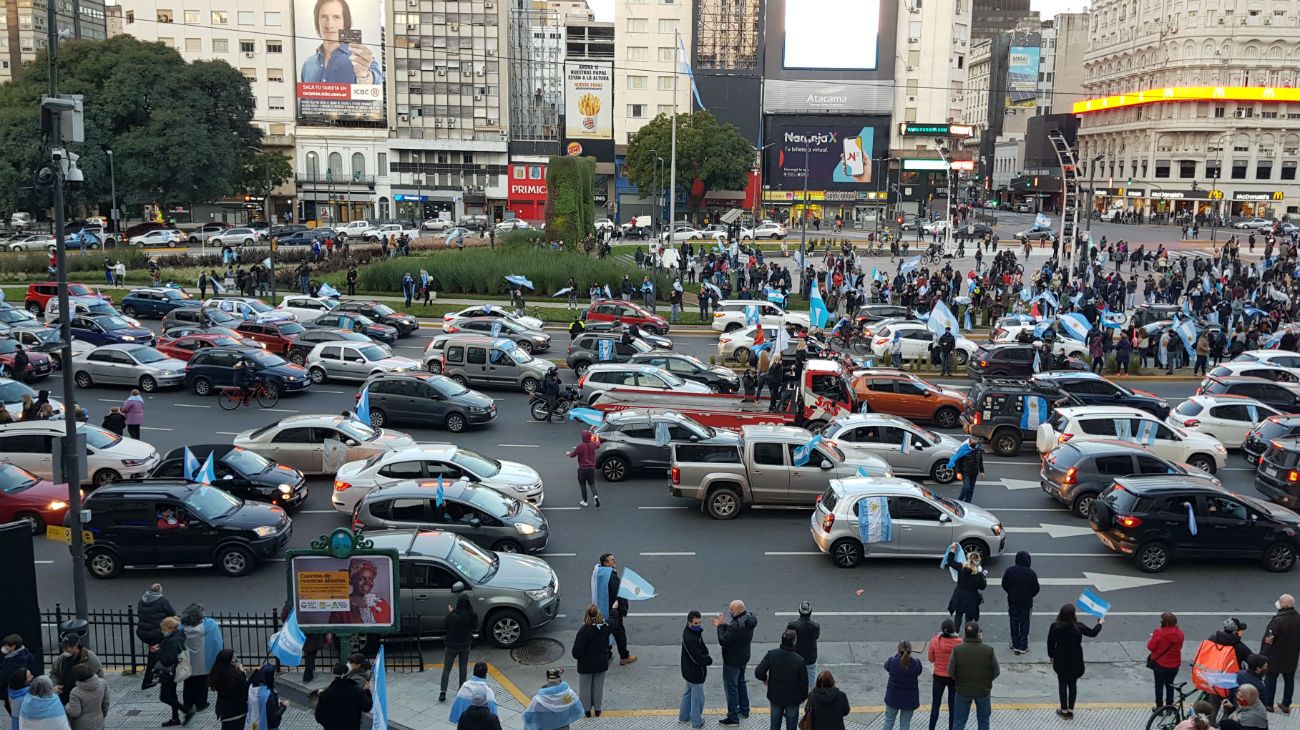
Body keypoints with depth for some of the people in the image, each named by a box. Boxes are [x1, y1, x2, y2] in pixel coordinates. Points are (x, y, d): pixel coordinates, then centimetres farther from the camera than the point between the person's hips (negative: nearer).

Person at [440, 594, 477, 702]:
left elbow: (445, 628, -7)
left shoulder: (452, 615, -23)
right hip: (465, 645, 2)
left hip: (451, 645, -2)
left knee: (446, 669, 10)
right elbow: (475, 627, 3)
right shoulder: (472, 616, -16)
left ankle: (442, 692, 0)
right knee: (463, 669, 17)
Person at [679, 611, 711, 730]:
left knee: (688, 692, 27)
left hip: (689, 671, 10)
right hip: (695, 673, -10)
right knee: (697, 697, 10)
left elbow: (702, 648, 6)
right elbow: (698, 658, -31)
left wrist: (706, 657, -12)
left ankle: (683, 716, 44)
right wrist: (709, 660, -12)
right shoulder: (689, 639, -33)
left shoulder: (695, 631, -3)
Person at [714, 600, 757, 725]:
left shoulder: (736, 626, -35)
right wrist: (724, 624, -5)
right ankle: (744, 710, 40)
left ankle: (733, 718, 14)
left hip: (732, 662, -9)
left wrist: (720, 625, -18)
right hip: (743, 658, 9)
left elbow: (723, 641, -28)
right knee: (741, 683, 26)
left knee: (731, 688, 4)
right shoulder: (749, 618, -5)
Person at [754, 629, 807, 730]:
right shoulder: (800, 661, -23)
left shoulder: (771, 655, -17)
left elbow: (758, 673, -17)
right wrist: (804, 696, 6)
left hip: (775, 697, 2)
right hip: (793, 699, -2)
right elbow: (804, 683, -13)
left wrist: (765, 679, 6)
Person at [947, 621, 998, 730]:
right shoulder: (989, 650, -20)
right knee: (983, 721, 21)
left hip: (963, 690, 0)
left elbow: (951, 672, -12)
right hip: (983, 690, 0)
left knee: (959, 721, 15)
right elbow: (996, 671, -8)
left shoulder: (957, 650, -20)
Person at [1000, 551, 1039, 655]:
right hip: (1026, 602, -2)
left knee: (1014, 623, 12)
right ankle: (1023, 646, 12)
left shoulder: (1009, 571, -8)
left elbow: (1004, 585, 0)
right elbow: (1036, 589, -8)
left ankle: (1015, 645, 18)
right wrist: (1029, 596, 11)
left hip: (1012, 601, 2)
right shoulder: (1031, 573, -15)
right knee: (1024, 623, 9)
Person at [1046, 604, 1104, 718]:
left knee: (1062, 684, 13)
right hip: (1075, 661, 0)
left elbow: (1050, 643, -7)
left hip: (1061, 661, 0)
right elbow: (1092, 633, 2)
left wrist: (1051, 656, 10)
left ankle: (1064, 710, 19)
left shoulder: (1055, 627, -15)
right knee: (1073, 684, 14)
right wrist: (1100, 623, 21)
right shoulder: (1078, 626, -16)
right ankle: (1070, 710, 20)